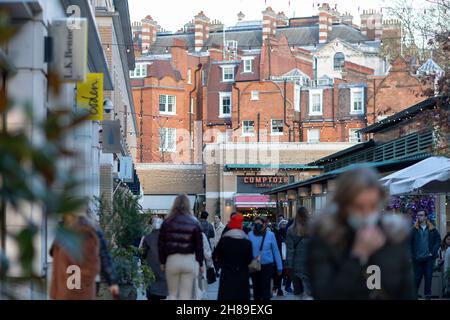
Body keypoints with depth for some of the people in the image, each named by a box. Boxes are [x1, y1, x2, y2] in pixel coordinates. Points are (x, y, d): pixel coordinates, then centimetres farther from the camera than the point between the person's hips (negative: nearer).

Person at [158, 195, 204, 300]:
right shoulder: (194, 223, -1)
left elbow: (161, 244, 4)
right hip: (189, 260, -1)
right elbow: (199, 245, 0)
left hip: (172, 260, 1)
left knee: (172, 294, 12)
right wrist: (201, 264, 8)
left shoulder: (167, 222, 1)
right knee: (186, 295, 3)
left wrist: (162, 262, 13)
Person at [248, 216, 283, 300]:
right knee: (256, 289, 14)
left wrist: (279, 267, -1)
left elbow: (275, 251, -3)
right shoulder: (250, 235, -4)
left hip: (267, 266, -2)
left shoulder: (270, 235, -7)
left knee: (265, 290, -1)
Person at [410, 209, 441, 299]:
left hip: (429, 258, 1)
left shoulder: (432, 230, 4)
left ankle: (427, 294, 11)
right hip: (417, 258, -1)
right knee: (417, 277, 2)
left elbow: (438, 241, 4)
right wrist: (412, 254, -4)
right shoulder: (414, 230, 1)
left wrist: (433, 252, -6)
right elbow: (409, 243, 2)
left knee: (428, 276, 3)